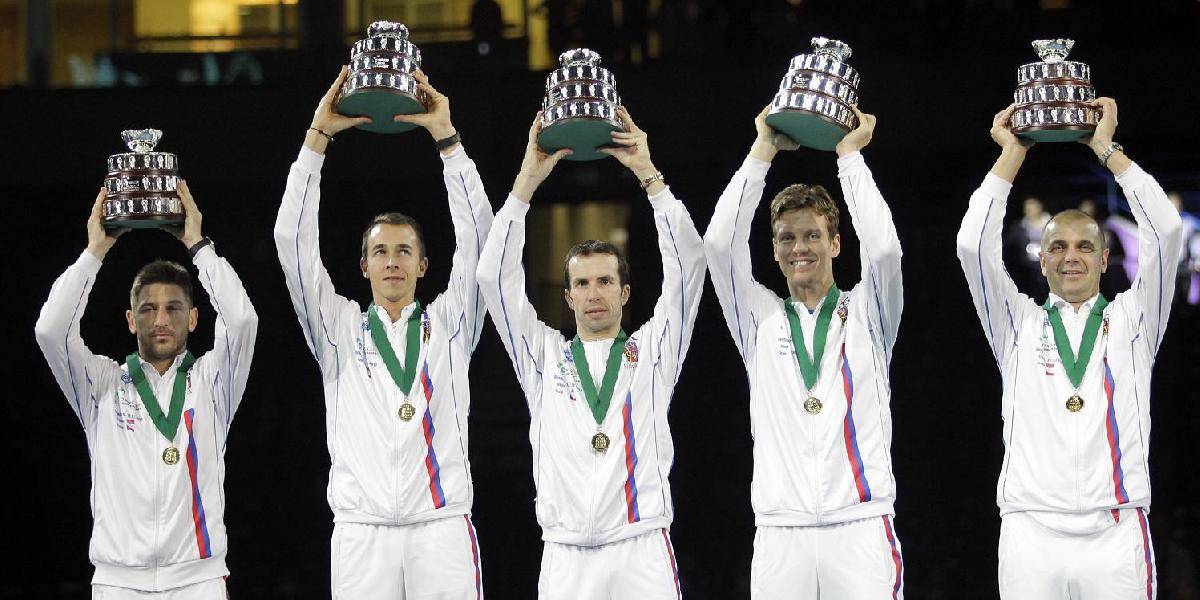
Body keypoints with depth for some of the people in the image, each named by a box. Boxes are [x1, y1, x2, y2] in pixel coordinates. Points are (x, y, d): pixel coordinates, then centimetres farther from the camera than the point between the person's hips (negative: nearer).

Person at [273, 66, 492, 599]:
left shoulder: (449, 324, 15)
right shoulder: (339, 329, 15)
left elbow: (474, 236, 5)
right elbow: (294, 241, 7)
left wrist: (446, 137, 0)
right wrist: (318, 136, 2)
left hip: (442, 528, 0)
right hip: (361, 531, 0)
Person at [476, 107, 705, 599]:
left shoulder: (652, 351, 14)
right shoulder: (543, 355, 16)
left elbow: (687, 264, 5)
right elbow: (496, 277, 8)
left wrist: (647, 173, -1)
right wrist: (528, 180, 3)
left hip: (643, 554, -1)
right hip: (565, 557, 1)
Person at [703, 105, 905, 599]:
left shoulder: (864, 314, 12)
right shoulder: (761, 320, 15)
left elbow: (884, 249, -6)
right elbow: (720, 244, 4)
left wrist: (850, 155, 1)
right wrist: (763, 152, 4)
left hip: (861, 526, -1)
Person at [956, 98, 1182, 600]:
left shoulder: (1131, 322, 14)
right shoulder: (1018, 326, 15)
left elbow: (1165, 231, 3)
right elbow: (973, 245, 3)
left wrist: (1106, 148, 6)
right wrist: (1012, 155, 7)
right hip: (1031, 534, 0)